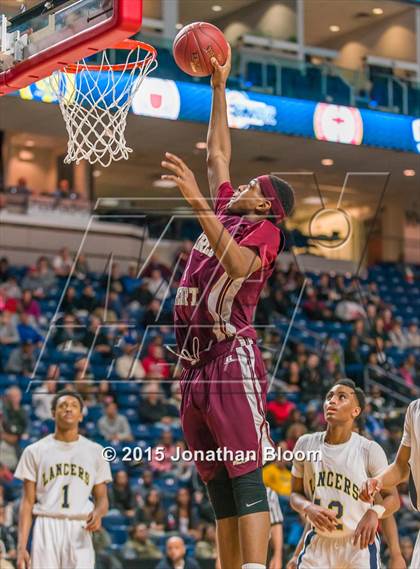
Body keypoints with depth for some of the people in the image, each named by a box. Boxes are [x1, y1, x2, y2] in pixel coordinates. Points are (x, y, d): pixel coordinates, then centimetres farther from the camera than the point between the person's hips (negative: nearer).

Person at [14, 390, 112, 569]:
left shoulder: (95, 451, 10)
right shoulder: (35, 451, 6)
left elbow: (101, 498, 12)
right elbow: (28, 501, 5)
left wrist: (97, 513, -13)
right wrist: (21, 546, -4)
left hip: (80, 530, 1)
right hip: (46, 529, -1)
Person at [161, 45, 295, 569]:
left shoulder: (264, 230, -2)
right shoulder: (225, 217, 20)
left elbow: (237, 263, -25)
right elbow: (217, 155, 31)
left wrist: (196, 199, -32)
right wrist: (219, 89, 30)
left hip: (233, 359, -8)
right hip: (195, 366, 8)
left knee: (246, 481, -15)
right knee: (221, 493, 6)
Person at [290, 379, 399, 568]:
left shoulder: (370, 450, -10)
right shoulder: (306, 444, -1)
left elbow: (393, 498, -7)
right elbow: (295, 494, 8)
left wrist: (375, 512, -29)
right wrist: (308, 508, -15)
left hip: (359, 543, -2)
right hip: (318, 543, 3)